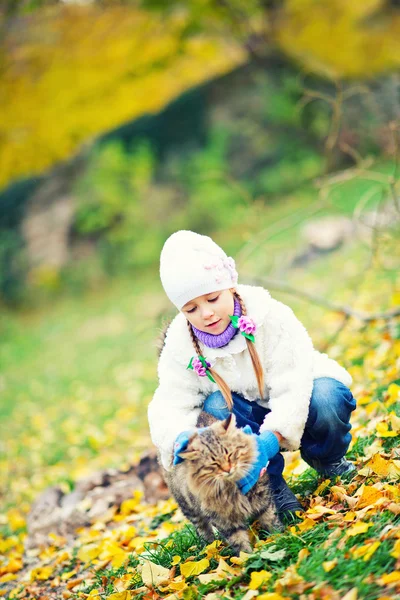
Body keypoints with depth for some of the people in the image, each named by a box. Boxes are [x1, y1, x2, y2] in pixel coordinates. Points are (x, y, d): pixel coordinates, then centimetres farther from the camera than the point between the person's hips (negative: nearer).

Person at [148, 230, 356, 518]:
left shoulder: (270, 316, -26)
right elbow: (171, 405, -22)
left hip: (294, 408, -2)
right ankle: (271, 485, -12)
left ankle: (326, 458, 0)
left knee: (327, 399, -35)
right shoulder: (180, 344, -16)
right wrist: (180, 437, -47)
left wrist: (268, 441, -49)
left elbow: (294, 388, -32)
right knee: (215, 406, -31)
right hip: (249, 417, 2)